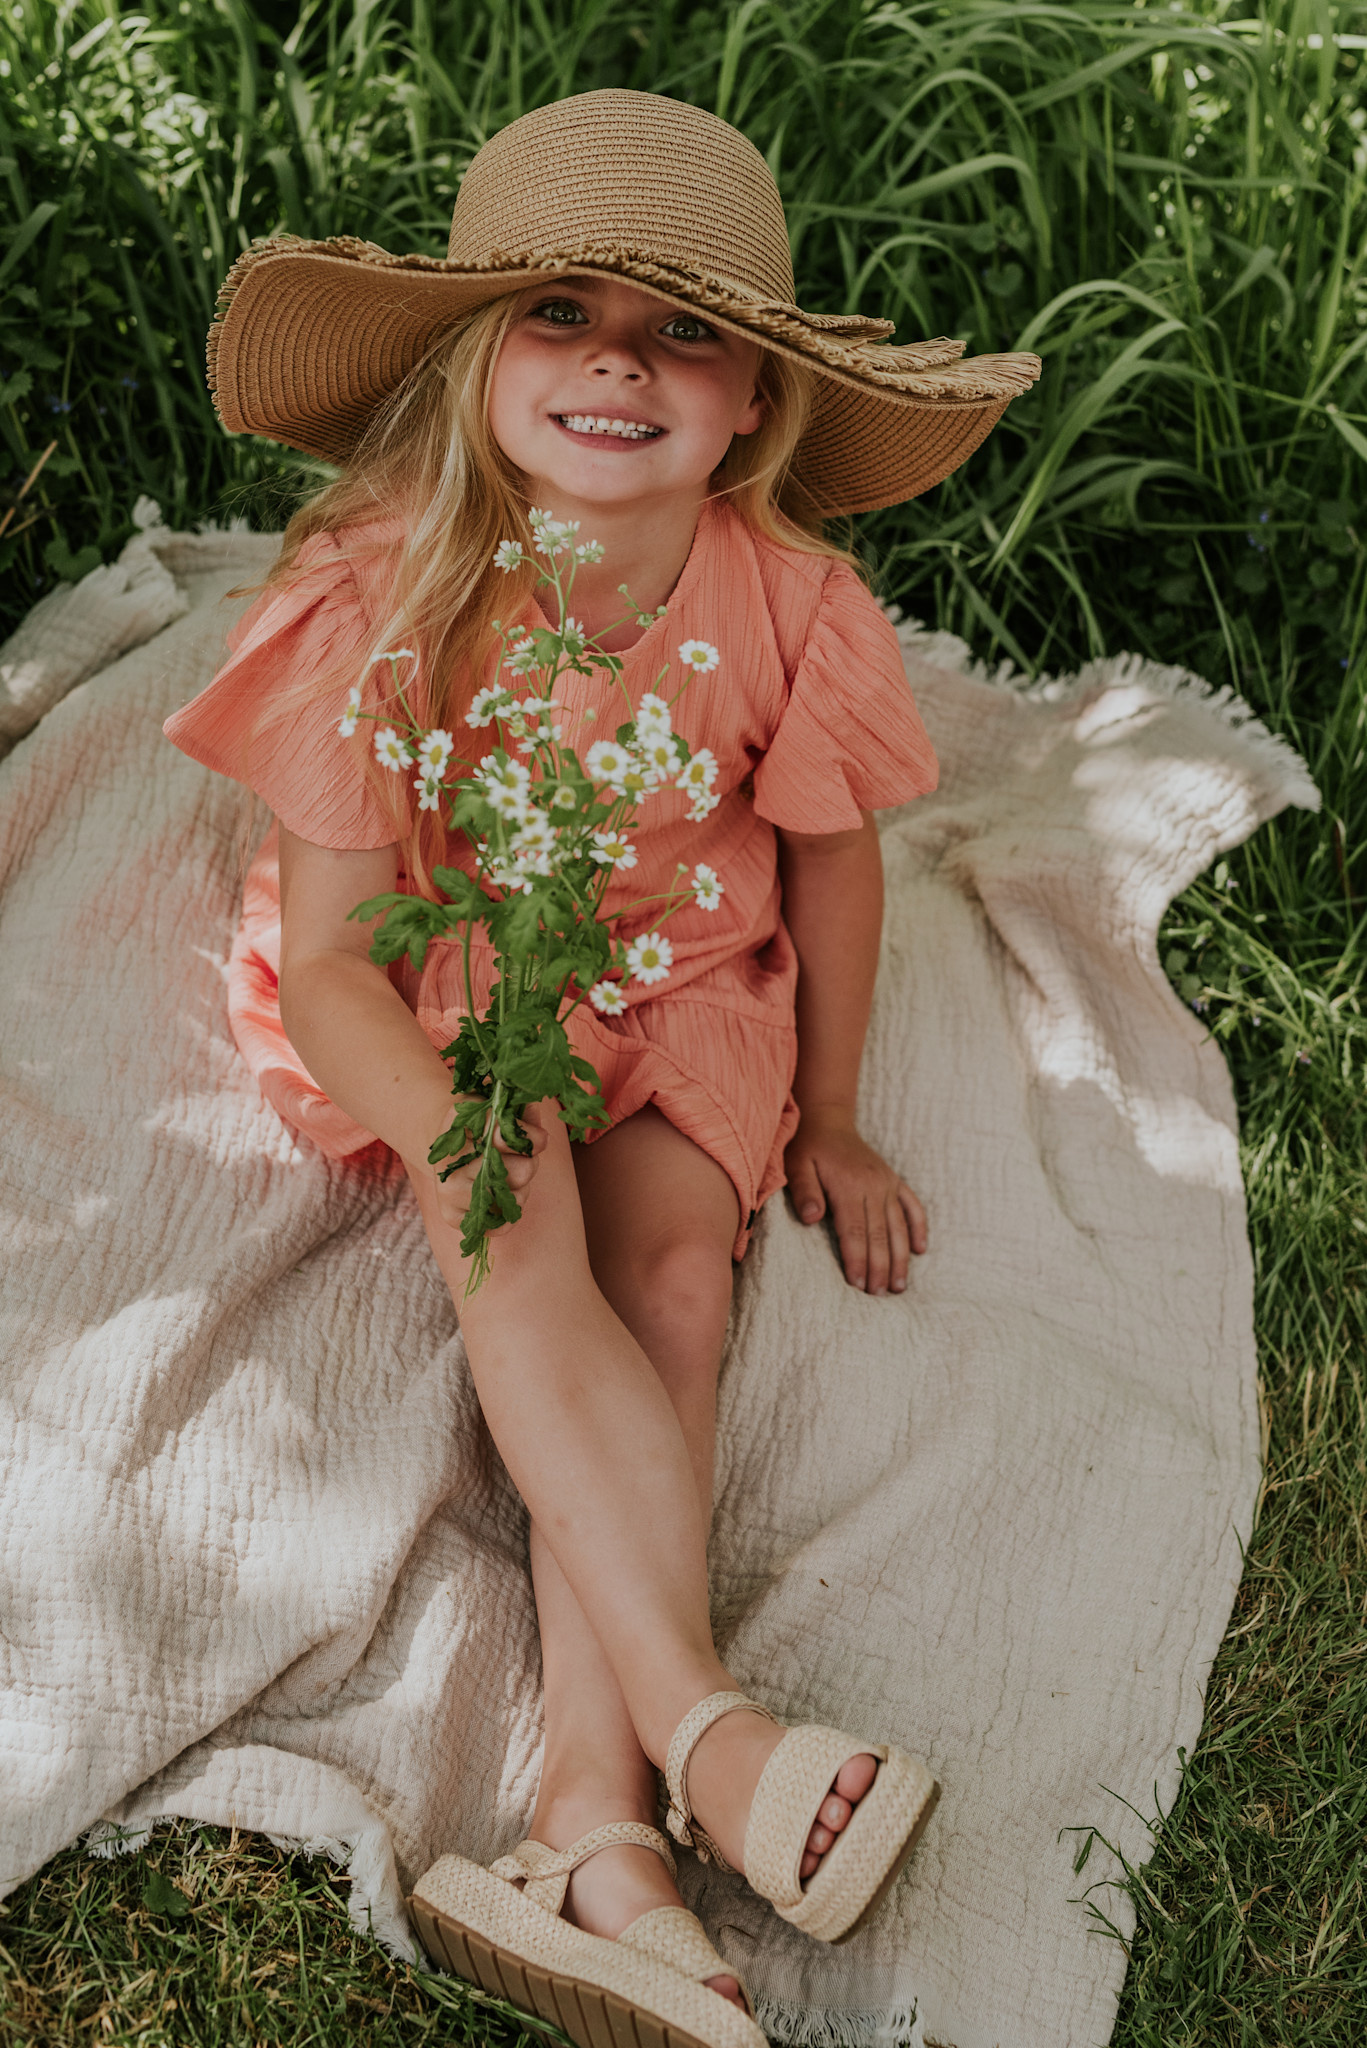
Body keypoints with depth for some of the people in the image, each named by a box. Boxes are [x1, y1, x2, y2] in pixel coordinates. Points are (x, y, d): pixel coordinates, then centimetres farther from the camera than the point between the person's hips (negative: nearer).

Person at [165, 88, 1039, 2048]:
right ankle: (702, 1733, -38)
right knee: (524, 1237, -32)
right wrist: (455, 1143, -35)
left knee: (669, 1256, -26)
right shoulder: (385, 598, -20)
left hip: (684, 999, 2)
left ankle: (593, 1820, -33)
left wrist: (829, 1129, 11)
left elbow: (831, 861, 3)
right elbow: (327, 952, -18)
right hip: (434, 999, -2)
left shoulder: (786, 604, -15)